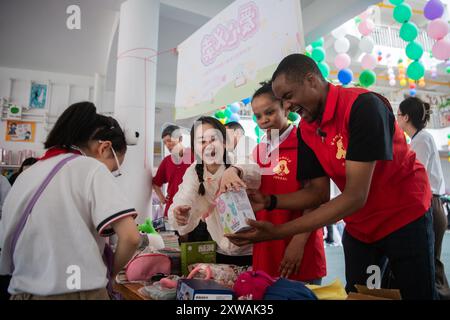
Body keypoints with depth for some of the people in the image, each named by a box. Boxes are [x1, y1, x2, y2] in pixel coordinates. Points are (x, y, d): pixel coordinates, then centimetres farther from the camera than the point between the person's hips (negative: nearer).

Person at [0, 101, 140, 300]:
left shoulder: (25, 175, 9)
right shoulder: (91, 167, -10)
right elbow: (130, 237, -19)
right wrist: (112, 271, -3)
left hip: (23, 291, 6)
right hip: (78, 292, -6)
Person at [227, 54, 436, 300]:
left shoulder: (363, 106, -27)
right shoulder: (306, 130, -6)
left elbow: (355, 197, -33)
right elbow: (316, 191, -2)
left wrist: (278, 232, -36)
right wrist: (269, 201, -18)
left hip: (405, 218, -5)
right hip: (358, 228, 6)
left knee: (417, 293, 6)